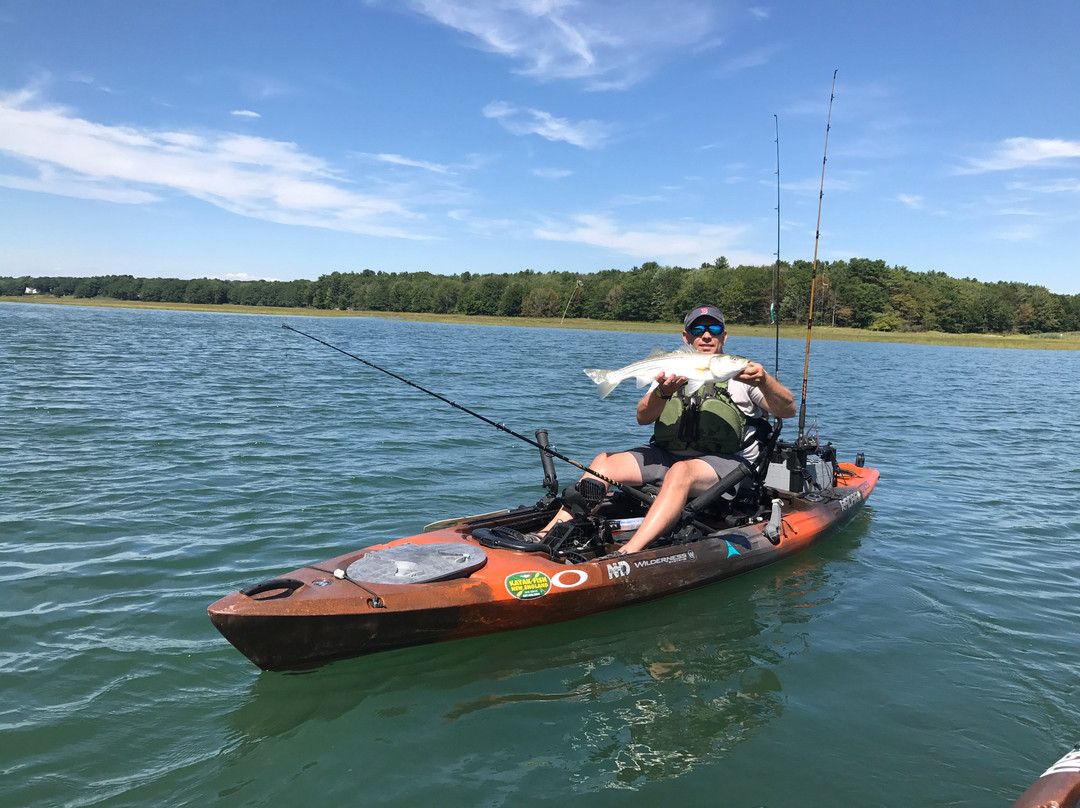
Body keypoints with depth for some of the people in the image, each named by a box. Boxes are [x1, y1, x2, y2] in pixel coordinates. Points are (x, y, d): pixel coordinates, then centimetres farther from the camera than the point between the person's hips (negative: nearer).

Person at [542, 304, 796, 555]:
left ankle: (627, 554, -52)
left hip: (725, 461, -4)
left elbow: (788, 410, -4)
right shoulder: (672, 372, 15)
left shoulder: (741, 373, 7)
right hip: (666, 455, 4)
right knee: (605, 461, -16)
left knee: (681, 471, -37)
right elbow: (643, 417, 2)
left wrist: (764, 381, -24)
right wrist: (663, 393, -19)